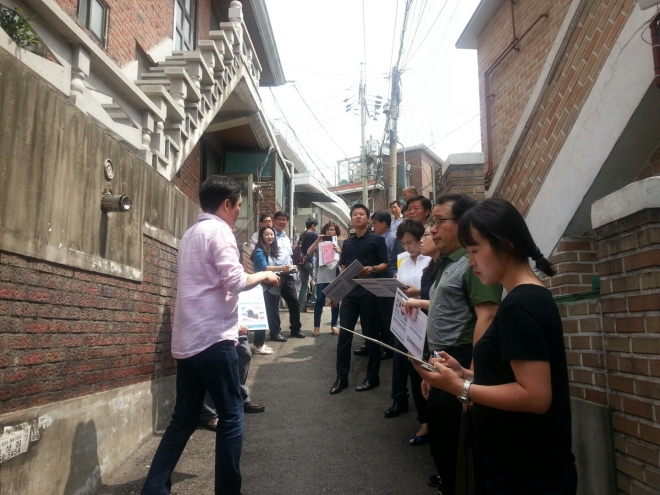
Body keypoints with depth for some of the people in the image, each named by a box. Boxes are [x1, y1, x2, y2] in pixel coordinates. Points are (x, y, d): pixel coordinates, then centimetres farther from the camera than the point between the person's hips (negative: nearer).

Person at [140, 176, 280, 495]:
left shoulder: (191, 233, 20)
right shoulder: (218, 231, -8)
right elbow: (235, 281, -19)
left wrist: (232, 322, 28)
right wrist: (263, 275, -1)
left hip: (187, 340, 9)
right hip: (212, 338, -9)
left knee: (183, 419, 12)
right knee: (231, 416, 2)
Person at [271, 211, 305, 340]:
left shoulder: (287, 238, 20)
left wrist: (292, 266, 12)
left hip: (288, 274, 8)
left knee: (294, 301, 11)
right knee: (274, 303, 2)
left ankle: (295, 329, 26)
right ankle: (275, 332, 11)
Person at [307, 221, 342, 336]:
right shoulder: (320, 243, 7)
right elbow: (308, 252, -4)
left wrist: (340, 251, -18)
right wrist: (317, 241, -12)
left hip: (336, 276, 1)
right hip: (322, 276, -1)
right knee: (320, 301, -3)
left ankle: (334, 325, 19)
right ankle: (317, 326, 5)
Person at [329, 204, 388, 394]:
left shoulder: (377, 239, 0)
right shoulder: (347, 243, 16)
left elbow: (385, 265, -4)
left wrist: (372, 269, -24)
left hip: (369, 291, -5)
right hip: (349, 292, 5)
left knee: (371, 335, 4)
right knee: (344, 335, 3)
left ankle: (372, 377, 15)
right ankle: (341, 377, 12)